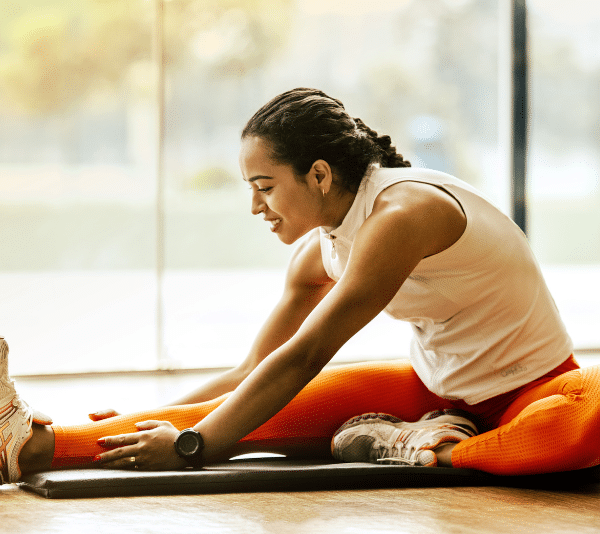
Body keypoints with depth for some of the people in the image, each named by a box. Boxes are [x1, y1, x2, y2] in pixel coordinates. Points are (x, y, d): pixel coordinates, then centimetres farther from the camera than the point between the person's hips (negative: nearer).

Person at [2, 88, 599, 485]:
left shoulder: (400, 215, -26)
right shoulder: (320, 251, 0)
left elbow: (302, 358, -27)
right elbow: (251, 372, 9)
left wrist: (191, 445, -24)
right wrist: (159, 420, 0)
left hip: (531, 389, -6)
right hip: (436, 389, 6)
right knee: (268, 408, -14)